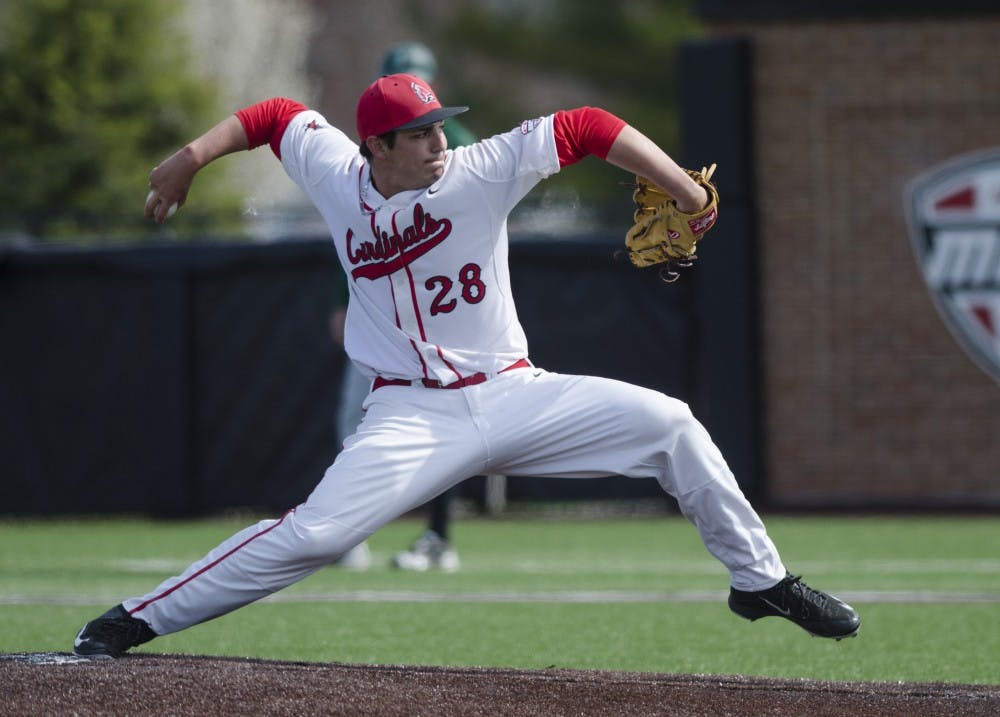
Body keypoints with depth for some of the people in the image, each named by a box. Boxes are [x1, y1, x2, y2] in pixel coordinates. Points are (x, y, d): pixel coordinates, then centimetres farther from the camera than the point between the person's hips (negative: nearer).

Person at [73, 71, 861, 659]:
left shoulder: (480, 172, -9)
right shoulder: (337, 177, -2)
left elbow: (585, 129, -11)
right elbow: (279, 116, 14)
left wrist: (684, 190, -18)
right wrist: (195, 154, 5)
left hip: (515, 397, 1)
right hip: (413, 418, -1)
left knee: (669, 424, -11)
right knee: (312, 536, -20)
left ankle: (761, 579, 7)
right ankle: (133, 621, -11)